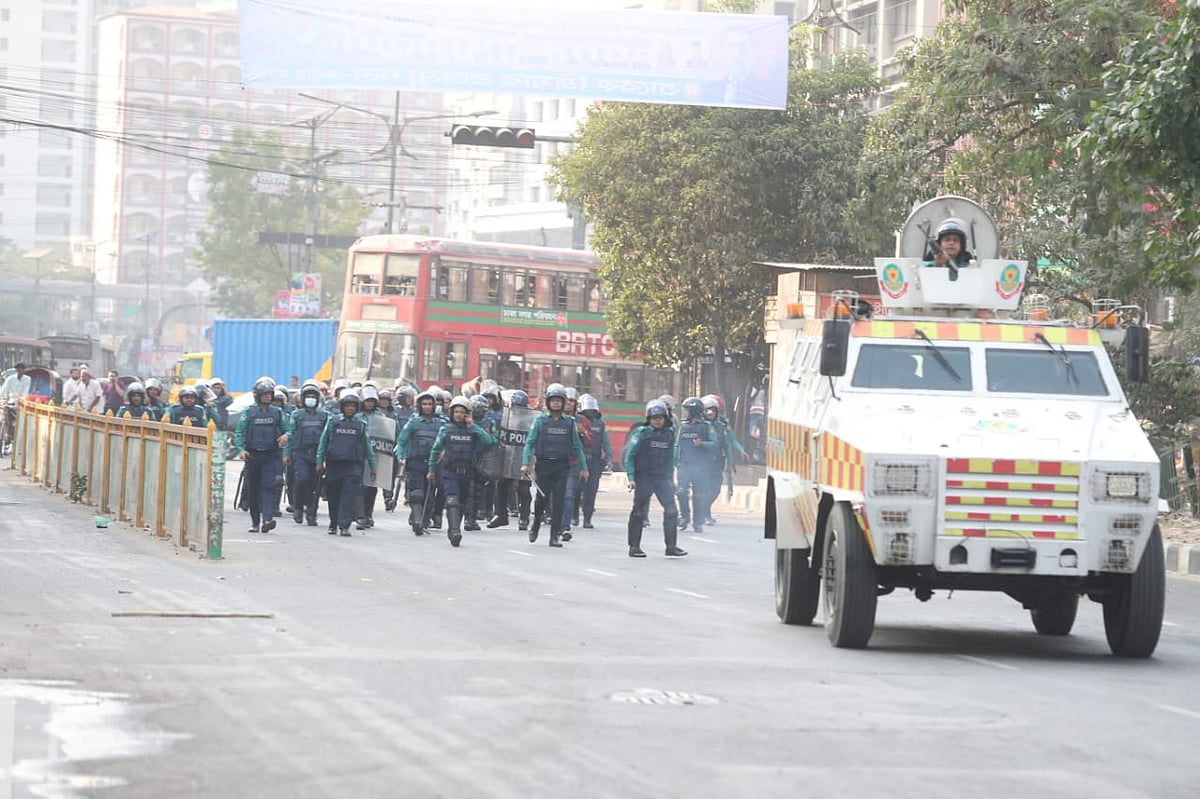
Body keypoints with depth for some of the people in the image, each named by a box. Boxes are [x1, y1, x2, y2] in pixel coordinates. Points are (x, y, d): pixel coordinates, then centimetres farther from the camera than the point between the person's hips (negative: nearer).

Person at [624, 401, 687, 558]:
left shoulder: (669, 434, 9)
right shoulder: (642, 433, -6)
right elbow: (629, 456, -6)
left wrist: (670, 478, 16)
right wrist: (631, 477, -13)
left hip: (662, 479, 4)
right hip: (643, 478, -4)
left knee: (671, 510, -6)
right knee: (639, 512, 2)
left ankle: (671, 547, 0)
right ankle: (634, 547, 11)